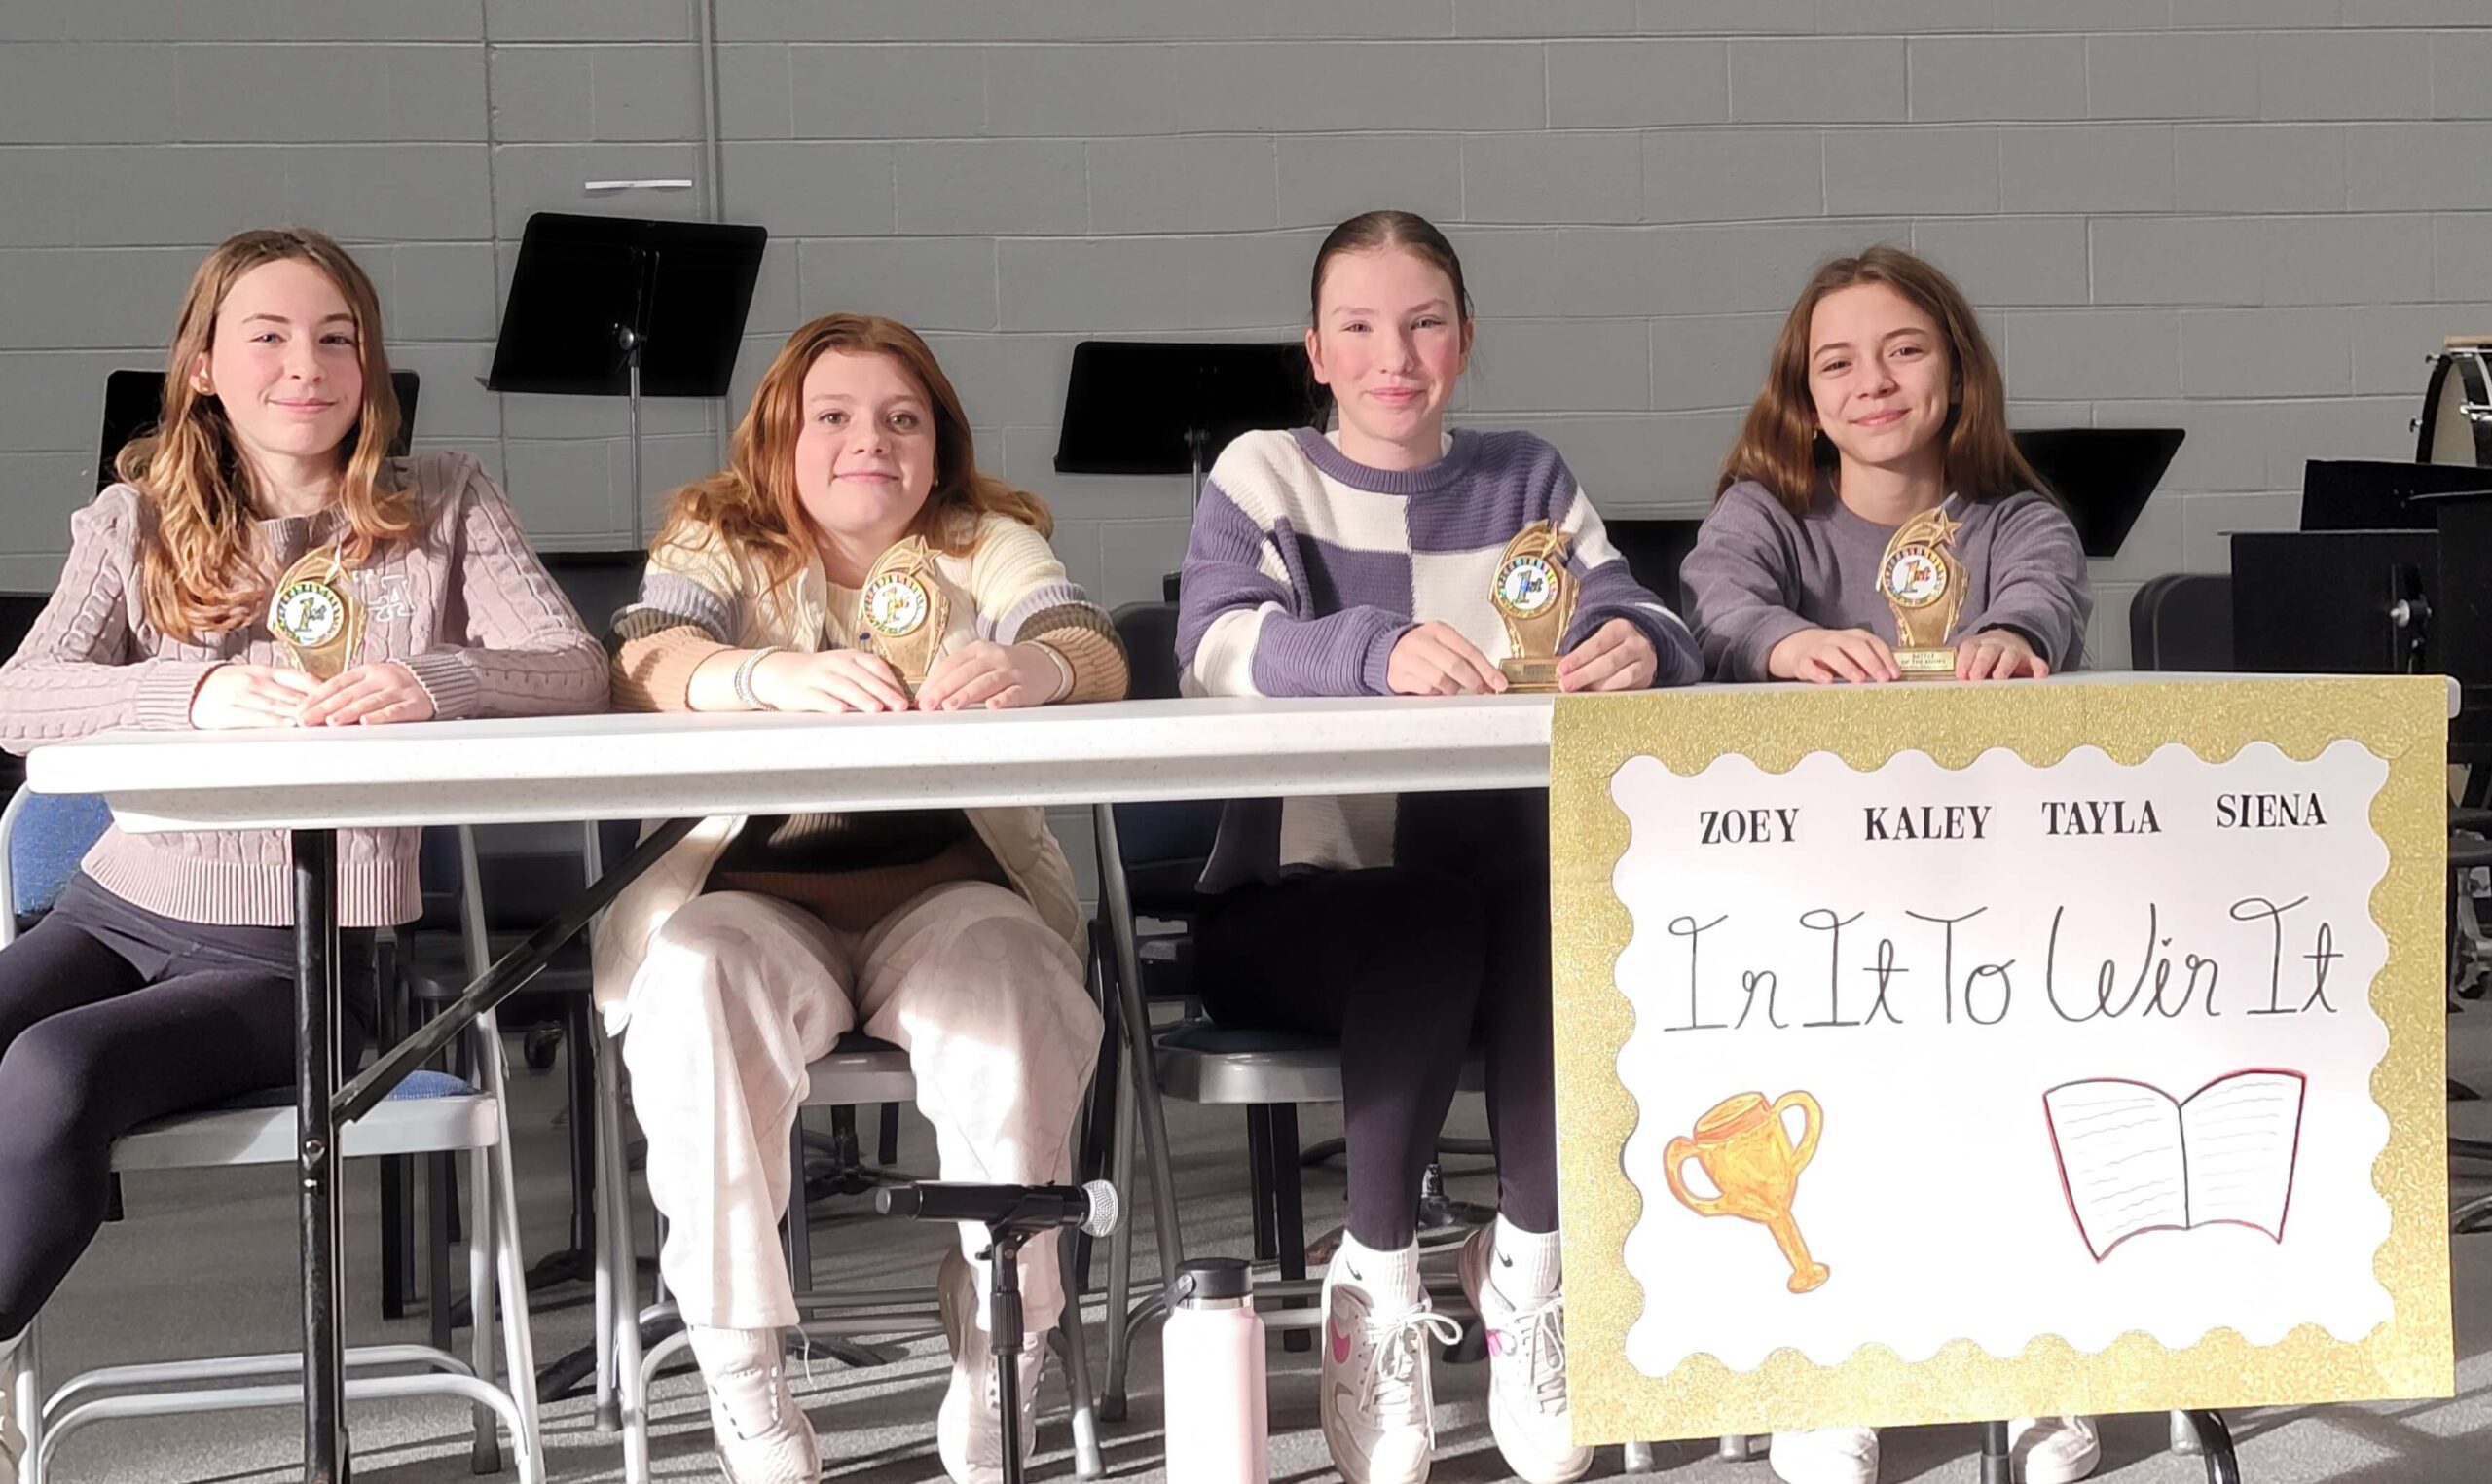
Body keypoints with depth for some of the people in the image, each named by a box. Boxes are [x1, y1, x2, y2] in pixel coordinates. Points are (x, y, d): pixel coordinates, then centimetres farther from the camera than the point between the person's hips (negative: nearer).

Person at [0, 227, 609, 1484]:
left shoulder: (443, 508, 4)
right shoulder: (134, 525, 7)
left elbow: (579, 673, -9)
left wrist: (437, 683, -31)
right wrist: (196, 691, -29)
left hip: (298, 952, -3)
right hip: (113, 913, 3)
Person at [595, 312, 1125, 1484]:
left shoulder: (993, 545, 11)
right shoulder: (718, 545, 9)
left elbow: (1099, 658, -9)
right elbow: (645, 665, -13)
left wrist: (1033, 666, -35)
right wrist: (779, 673, -36)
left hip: (950, 885, 1)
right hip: (759, 890, 0)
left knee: (1000, 972, -32)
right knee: (700, 971, -33)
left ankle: (998, 1374, -22)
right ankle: (740, 1381, -24)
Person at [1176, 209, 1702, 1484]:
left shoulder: (1525, 481, 13)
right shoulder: (1264, 475, 3)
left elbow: (1635, 624, -3)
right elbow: (1217, 648, -18)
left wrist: (1638, 646, -30)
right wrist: (1381, 649, -39)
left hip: (1503, 895, 3)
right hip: (1292, 904, -2)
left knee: (1565, 902, -30)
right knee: (1431, 921, -33)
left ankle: (1526, 1258, -12)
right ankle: (1376, 1276, -16)